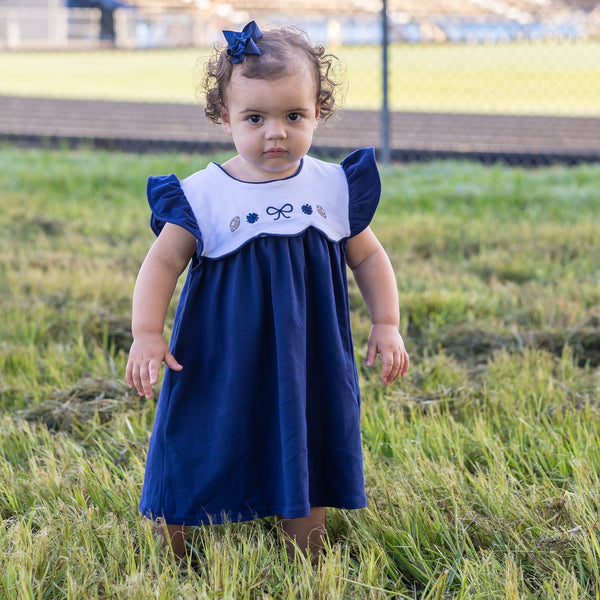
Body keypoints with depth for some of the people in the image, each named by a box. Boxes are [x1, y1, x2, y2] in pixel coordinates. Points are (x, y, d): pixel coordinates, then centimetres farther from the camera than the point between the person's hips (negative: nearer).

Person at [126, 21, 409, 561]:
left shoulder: (333, 189, 0)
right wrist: (147, 333, -21)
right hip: (222, 370, -2)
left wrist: (387, 325, 1)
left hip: (309, 369, 2)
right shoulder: (202, 196, -9)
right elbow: (163, 262, -9)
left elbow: (368, 258, 10)